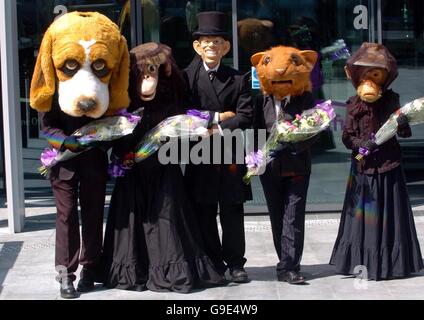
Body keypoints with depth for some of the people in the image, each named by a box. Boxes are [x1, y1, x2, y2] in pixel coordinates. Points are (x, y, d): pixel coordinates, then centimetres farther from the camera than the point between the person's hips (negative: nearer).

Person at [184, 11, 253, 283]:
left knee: (232, 212, 5)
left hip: (231, 155, 1)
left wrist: (219, 128, -15)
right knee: (204, 213, 4)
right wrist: (218, 116, -11)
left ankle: (235, 263, 14)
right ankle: (213, 264, 14)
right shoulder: (187, 78, 3)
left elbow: (246, 116, -2)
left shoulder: (238, 79, 7)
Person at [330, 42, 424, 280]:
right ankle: (363, 260, 10)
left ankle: (389, 262, 11)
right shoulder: (354, 105, 2)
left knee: (390, 214, 3)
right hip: (364, 167, 0)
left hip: (389, 165, 0)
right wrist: (362, 144, -17)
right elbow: (347, 137, 1)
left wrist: (403, 125, -22)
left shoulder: (391, 100, 1)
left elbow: (405, 133, 0)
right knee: (364, 213, 2)